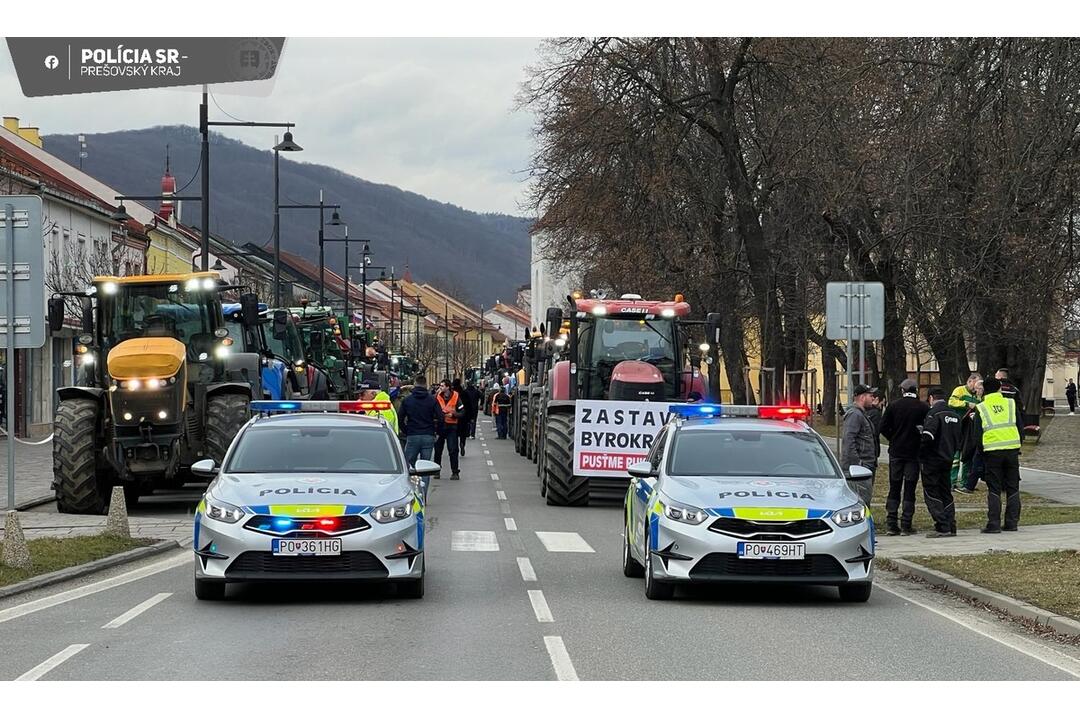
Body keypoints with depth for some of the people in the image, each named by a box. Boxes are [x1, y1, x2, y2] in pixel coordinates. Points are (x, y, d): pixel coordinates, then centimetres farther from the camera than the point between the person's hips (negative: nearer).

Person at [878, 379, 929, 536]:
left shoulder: (893, 406, -3)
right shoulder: (923, 408, -6)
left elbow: (883, 428, -5)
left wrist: (894, 440, 9)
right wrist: (921, 441, 9)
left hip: (896, 452, 1)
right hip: (914, 452, -1)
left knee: (894, 489, 8)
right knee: (910, 490, 4)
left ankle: (891, 524, 4)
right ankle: (906, 525, 1)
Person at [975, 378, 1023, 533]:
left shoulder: (981, 409, 2)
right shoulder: (1010, 404, 7)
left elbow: (977, 434, 1)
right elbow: (1020, 427, 9)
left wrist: (981, 453, 12)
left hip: (992, 451, -2)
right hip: (1012, 449, 2)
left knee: (994, 490, 2)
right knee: (1012, 488, 10)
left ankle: (994, 523, -3)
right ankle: (1012, 522, 11)